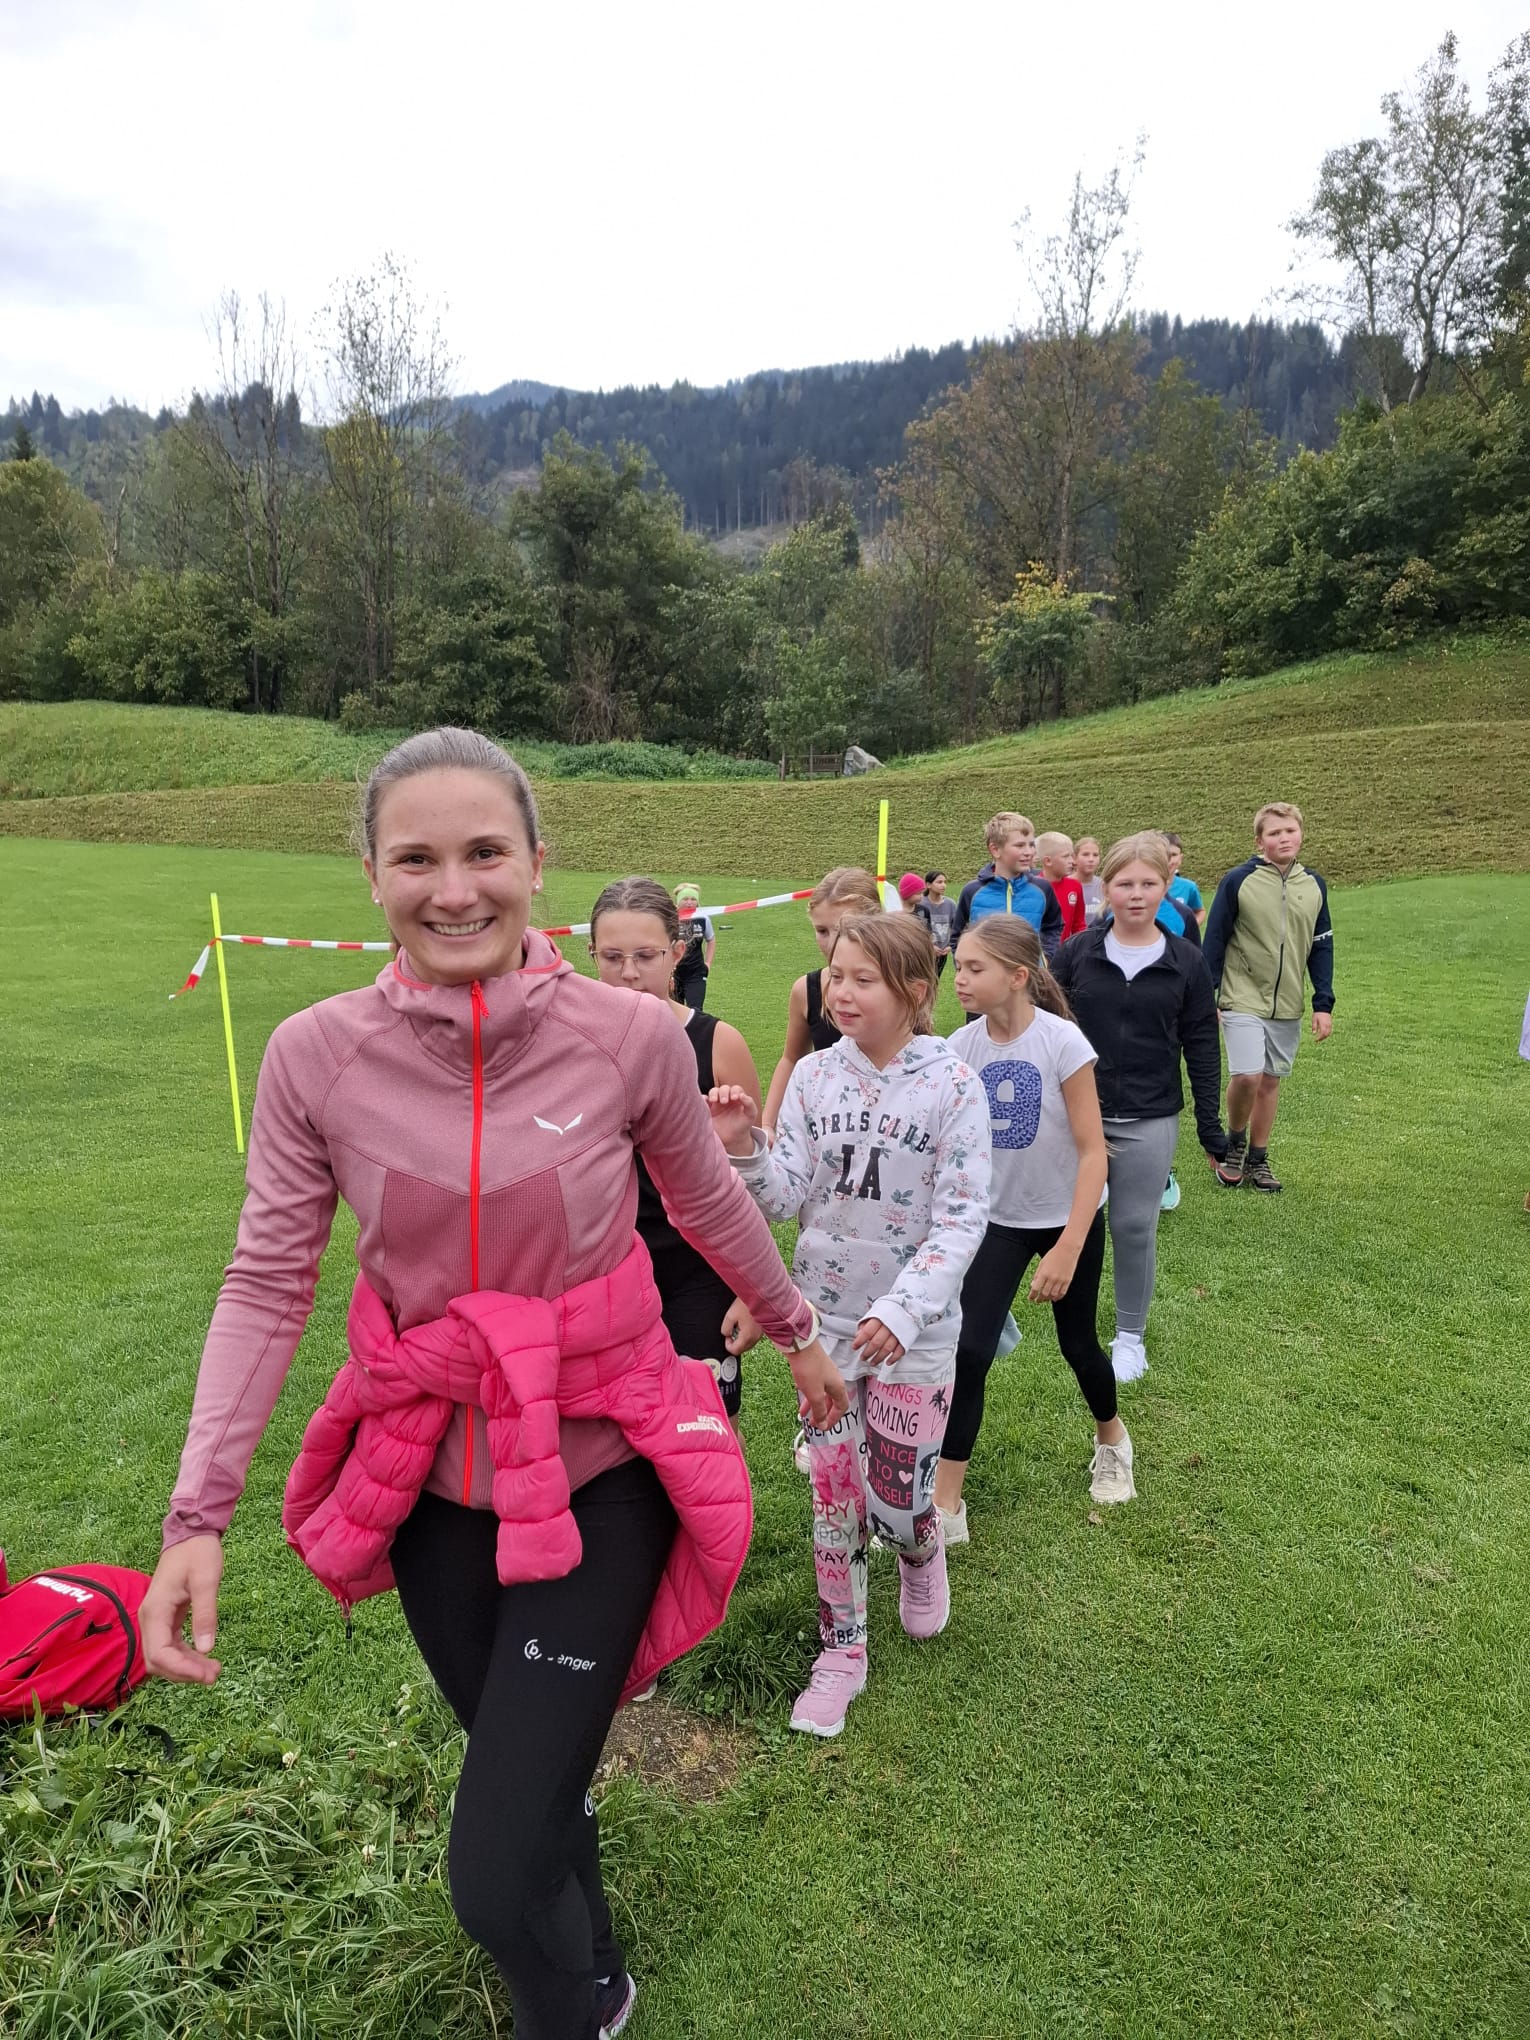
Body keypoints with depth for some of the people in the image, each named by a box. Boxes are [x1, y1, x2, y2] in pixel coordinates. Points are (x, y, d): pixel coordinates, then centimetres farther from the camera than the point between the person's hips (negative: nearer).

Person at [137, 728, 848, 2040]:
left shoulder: (634, 1035, -17)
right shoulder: (316, 1056, -13)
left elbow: (711, 1203, -1)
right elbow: (267, 1285, -7)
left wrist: (796, 1330, 13)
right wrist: (199, 1512, -13)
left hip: (598, 1474, -2)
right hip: (430, 1478, 3)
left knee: (498, 1876, 0)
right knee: (530, 1772, 27)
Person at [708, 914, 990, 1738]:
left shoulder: (953, 1087, -13)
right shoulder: (814, 1075, -4)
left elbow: (961, 1221, -14)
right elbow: (785, 1198, -6)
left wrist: (901, 1311, -24)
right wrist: (742, 1147, -25)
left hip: (914, 1330, -2)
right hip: (825, 1318, 3)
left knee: (896, 1502, 5)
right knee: (833, 1497, 10)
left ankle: (920, 1552, 43)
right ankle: (841, 1649, 32)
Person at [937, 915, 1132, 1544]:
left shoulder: (1062, 1042, -22)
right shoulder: (962, 1046, -12)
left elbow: (1093, 1152, -20)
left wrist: (1067, 1248, -24)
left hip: (1070, 1216, -2)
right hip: (997, 1217, 2)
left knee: (1077, 1342, 15)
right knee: (968, 1351, -9)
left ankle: (1111, 1439, 47)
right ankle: (945, 1504, 3)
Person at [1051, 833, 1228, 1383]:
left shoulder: (1185, 962, -1)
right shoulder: (1076, 953, -2)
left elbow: (1202, 1049, 3)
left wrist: (1211, 1130, 2)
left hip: (1150, 1123, 0)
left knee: (1135, 1228, 5)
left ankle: (1131, 1336, 24)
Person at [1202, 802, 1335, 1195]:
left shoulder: (1314, 885, 5)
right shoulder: (1238, 881, -8)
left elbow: (1322, 947, 10)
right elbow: (1214, 941, -4)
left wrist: (1323, 1004, 5)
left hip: (1289, 1006, 4)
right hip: (1243, 1000, -4)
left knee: (1271, 1081, 10)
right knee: (1246, 1076, -15)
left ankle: (1257, 1159, 24)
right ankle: (1234, 1141, 12)